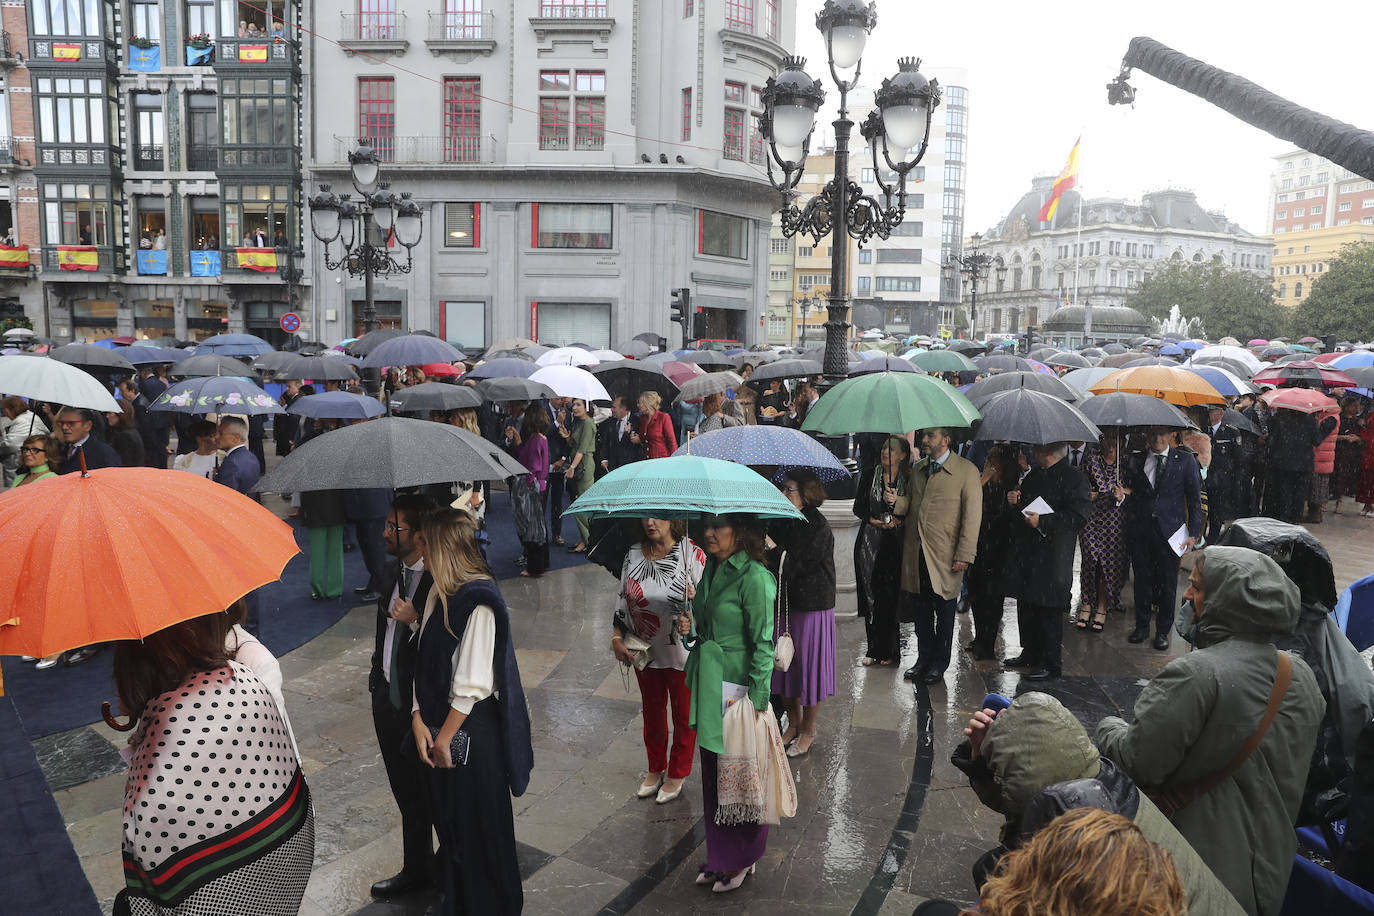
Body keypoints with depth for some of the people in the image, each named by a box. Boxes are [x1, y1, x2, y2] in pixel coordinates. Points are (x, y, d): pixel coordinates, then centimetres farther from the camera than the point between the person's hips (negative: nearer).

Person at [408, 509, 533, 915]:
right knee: (446, 819, 23)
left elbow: (472, 684, -22)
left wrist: (444, 737, -15)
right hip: (440, 726, 8)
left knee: (476, 827, 10)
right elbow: (425, 662, 6)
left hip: (472, 732, -8)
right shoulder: (438, 594, 4)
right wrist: (419, 719, -4)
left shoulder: (478, 603, -22)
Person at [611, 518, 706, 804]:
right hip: (645, 650, 4)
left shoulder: (690, 553, -14)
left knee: (683, 713, 11)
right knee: (652, 710, 20)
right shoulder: (633, 555, 0)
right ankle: (655, 768, 40)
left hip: (682, 650, -4)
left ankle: (678, 773, 31)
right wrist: (617, 638, 0)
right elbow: (622, 599, 7)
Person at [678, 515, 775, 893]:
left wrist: (757, 701, -18)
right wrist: (690, 626, -3)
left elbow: (763, 643, -17)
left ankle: (741, 858, 27)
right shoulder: (711, 570, 6)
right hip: (708, 684, 8)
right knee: (712, 772, 18)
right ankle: (719, 853, 35)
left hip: (738, 688, -8)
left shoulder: (754, 577, -18)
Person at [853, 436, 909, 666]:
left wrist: (897, 503, -17)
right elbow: (858, 507, 7)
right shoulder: (869, 476, 7)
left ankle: (887, 651, 9)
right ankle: (873, 649, 13)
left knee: (889, 596, -3)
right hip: (869, 542, 2)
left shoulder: (908, 480, 1)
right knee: (869, 593, 2)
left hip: (895, 543, -2)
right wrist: (873, 520, -9)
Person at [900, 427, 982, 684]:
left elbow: (972, 515, -8)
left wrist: (964, 555, -13)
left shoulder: (966, 470, -4)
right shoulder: (916, 469, 14)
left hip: (945, 555, -5)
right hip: (915, 553, 5)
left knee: (944, 611, 7)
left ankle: (939, 663, 21)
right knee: (919, 609, 11)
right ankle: (924, 658, 25)